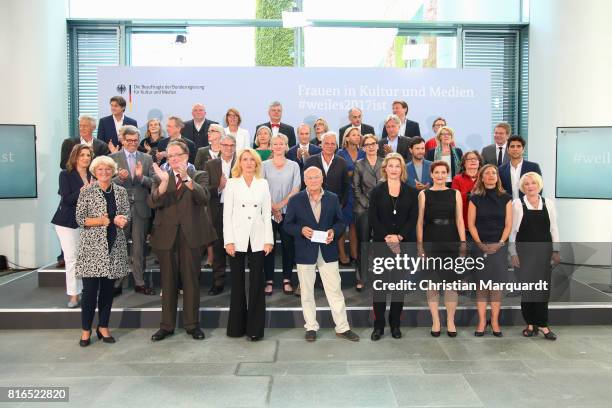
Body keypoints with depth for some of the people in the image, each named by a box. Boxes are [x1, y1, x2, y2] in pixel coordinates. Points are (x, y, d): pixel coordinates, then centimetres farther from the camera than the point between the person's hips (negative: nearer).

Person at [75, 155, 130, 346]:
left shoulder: (121, 191, 8)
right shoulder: (87, 191, -1)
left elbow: (127, 216, 9)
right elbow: (80, 219, -3)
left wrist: (121, 220, -12)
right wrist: (101, 220, -17)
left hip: (115, 245, 3)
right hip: (92, 245, -3)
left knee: (108, 288, 9)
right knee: (90, 289, -3)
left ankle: (103, 327, 22)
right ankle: (86, 329, 13)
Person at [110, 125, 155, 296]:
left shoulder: (147, 158, 8)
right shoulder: (113, 158, 3)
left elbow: (153, 183, 2)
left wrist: (141, 177, -17)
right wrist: (120, 178, -22)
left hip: (140, 208, 2)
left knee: (139, 248, 9)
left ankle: (139, 283, 18)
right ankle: (117, 284, 16)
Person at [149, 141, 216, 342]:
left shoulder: (198, 176, 4)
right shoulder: (160, 178, 8)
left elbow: (203, 198, -16)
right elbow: (153, 203, -9)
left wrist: (186, 178, -28)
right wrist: (164, 182, -24)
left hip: (191, 235, -1)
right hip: (167, 236, 2)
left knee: (191, 281, 6)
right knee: (168, 282, 10)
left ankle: (192, 324, 18)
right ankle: (167, 325, 22)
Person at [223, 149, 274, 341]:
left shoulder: (263, 183, 9)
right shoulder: (232, 183, 5)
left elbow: (267, 213, 7)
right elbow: (227, 213, 0)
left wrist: (268, 239, -1)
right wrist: (228, 240, -7)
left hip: (257, 239, 1)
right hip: (237, 239, -1)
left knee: (257, 283, 1)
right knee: (237, 283, 6)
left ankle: (255, 328, 9)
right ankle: (237, 326, 18)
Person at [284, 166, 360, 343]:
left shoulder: (333, 198, 3)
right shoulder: (295, 200, -2)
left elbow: (340, 222, 8)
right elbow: (288, 225, 0)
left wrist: (333, 231, -13)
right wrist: (301, 230, -18)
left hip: (328, 250, 1)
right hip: (305, 252, -1)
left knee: (335, 290, 5)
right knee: (307, 292, 10)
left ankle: (342, 327, 16)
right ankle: (311, 327, 25)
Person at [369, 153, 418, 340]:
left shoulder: (411, 192, 7)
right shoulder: (377, 191, 5)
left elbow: (413, 218, 0)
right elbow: (373, 218, -2)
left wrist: (399, 236, -13)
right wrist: (386, 237, -14)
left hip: (404, 244, 1)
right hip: (381, 243, -1)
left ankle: (395, 324, 17)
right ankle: (378, 325, 8)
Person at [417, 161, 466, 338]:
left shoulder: (455, 194, 7)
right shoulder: (424, 194, 4)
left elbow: (459, 220, 5)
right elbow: (420, 221, 2)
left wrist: (463, 244, -1)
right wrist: (420, 246, -3)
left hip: (452, 244, 1)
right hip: (431, 245, -1)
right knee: (432, 283, 3)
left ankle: (450, 322, 17)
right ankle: (435, 322, 15)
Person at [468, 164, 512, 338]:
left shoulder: (505, 198, 6)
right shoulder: (475, 198, 4)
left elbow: (508, 224, 3)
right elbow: (471, 224, 1)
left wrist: (500, 243, -7)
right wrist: (480, 244, -7)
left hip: (499, 246, 1)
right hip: (480, 246, 0)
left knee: (497, 284, 1)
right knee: (481, 284, 1)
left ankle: (495, 321, 9)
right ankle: (482, 321, 7)